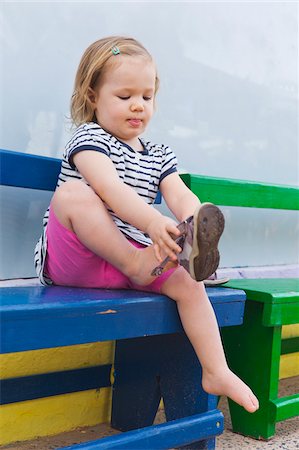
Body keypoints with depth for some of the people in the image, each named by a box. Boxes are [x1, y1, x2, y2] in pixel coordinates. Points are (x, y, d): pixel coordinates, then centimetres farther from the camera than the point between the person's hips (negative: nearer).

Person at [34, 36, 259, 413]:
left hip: (126, 260, 6)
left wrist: (194, 223, -25)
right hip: (73, 260, -5)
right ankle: (136, 265, -30)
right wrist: (154, 222, -41)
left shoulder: (159, 155, 16)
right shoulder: (89, 139, -6)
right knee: (71, 192, -32)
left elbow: (181, 197, 0)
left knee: (188, 280, -12)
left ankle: (216, 373, -6)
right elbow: (110, 188, -25)